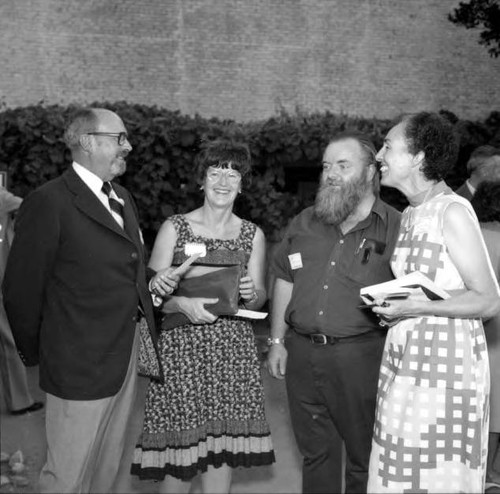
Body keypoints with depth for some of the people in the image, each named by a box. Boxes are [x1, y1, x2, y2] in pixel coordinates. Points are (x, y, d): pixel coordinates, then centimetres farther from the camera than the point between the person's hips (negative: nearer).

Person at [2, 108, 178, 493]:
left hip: (127, 355, 8)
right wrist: (35, 353, -1)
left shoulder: (122, 198, 13)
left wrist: (150, 283, 6)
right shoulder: (49, 202, -14)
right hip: (81, 364, -8)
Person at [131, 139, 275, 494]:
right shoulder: (175, 228, 0)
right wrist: (184, 303, -19)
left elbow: (258, 299, 12)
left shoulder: (253, 234, 8)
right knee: (179, 450, -2)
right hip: (182, 348, -2)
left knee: (224, 444, 3)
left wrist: (251, 293, -10)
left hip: (234, 350, 3)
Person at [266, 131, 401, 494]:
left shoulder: (395, 227, -5)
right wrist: (277, 341, 14)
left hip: (360, 355, -4)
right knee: (314, 450, 16)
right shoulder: (305, 223, 10)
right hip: (302, 352, 4)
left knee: (363, 455, 7)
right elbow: (284, 281, 16)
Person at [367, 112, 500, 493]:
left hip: (446, 365, -7)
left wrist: (414, 306, -19)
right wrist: (390, 303, 4)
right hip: (404, 362, 7)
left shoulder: (453, 211, -11)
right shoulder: (411, 215, 14)